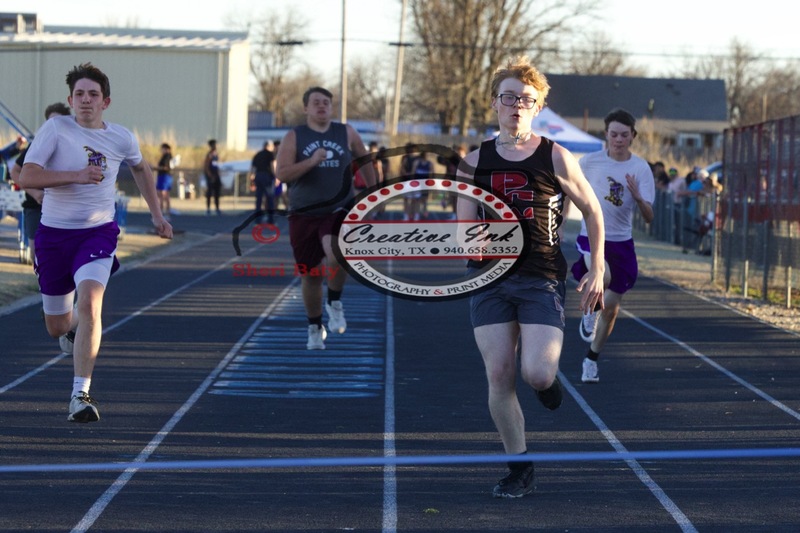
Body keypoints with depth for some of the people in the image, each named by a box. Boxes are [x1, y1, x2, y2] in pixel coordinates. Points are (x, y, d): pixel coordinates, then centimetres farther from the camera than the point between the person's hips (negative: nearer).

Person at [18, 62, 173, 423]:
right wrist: (77, 175, -26)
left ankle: (81, 394, -24)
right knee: (57, 327, 12)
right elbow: (26, 178, -18)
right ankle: (74, 327, 53)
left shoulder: (121, 138, 2)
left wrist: (156, 214, 24)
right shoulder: (56, 129, -8)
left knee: (89, 302, -27)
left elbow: (141, 168, 25)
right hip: (54, 233, 0)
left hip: (98, 232, 0)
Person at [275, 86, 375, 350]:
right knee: (310, 275, 7)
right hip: (304, 214, 1)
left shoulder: (347, 134, 5)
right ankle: (315, 328, 27)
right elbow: (282, 174, -12)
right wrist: (311, 161, -24)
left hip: (339, 210, -1)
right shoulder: (294, 137, -1)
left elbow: (364, 160, 20)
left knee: (336, 254, -30)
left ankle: (334, 303, -4)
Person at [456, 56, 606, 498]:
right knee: (499, 377, -2)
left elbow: (591, 210, 10)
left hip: (542, 280, -2)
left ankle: (549, 378, 24)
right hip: (489, 279, 2)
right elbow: (463, 226, 4)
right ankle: (519, 468, 10)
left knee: (536, 374, -15)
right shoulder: (475, 162, 6)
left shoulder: (555, 158, 0)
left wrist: (597, 271, 8)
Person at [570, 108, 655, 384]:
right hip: (591, 236, -2)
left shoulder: (641, 168, -5)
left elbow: (649, 218, -11)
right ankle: (590, 310, 0)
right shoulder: (590, 161, -6)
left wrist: (638, 197, -31)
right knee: (603, 275, -33)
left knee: (611, 307, 7)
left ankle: (592, 359, 27)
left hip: (622, 242, 2)